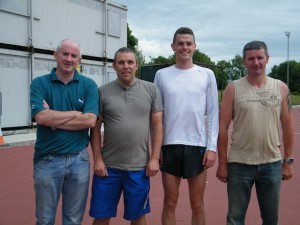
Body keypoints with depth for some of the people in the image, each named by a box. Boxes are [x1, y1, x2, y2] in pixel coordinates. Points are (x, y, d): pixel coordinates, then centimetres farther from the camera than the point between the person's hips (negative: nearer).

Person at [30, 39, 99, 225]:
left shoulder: (88, 85, 0)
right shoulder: (40, 83, -2)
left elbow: (90, 120, -13)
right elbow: (41, 117, -18)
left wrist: (54, 119, -12)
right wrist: (76, 113, -11)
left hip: (79, 159, 1)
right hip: (47, 160, -1)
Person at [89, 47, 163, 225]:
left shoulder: (151, 90, 2)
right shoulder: (103, 92, 0)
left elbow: (157, 125, 1)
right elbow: (96, 128, 2)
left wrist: (154, 158, -4)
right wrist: (97, 159, -5)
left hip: (139, 166, 0)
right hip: (108, 165, 0)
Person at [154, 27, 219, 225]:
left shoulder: (207, 75, 2)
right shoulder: (162, 75, 3)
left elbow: (213, 113, 2)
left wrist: (212, 147, -5)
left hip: (198, 146, 0)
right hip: (170, 146, 1)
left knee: (197, 204, 10)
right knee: (170, 203, 10)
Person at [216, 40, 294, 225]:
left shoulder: (281, 88, 3)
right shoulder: (233, 89, -4)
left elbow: (288, 126, 6)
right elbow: (223, 128, -4)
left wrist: (288, 160, 5)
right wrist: (222, 163, -4)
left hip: (272, 164, 2)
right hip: (239, 164, -2)